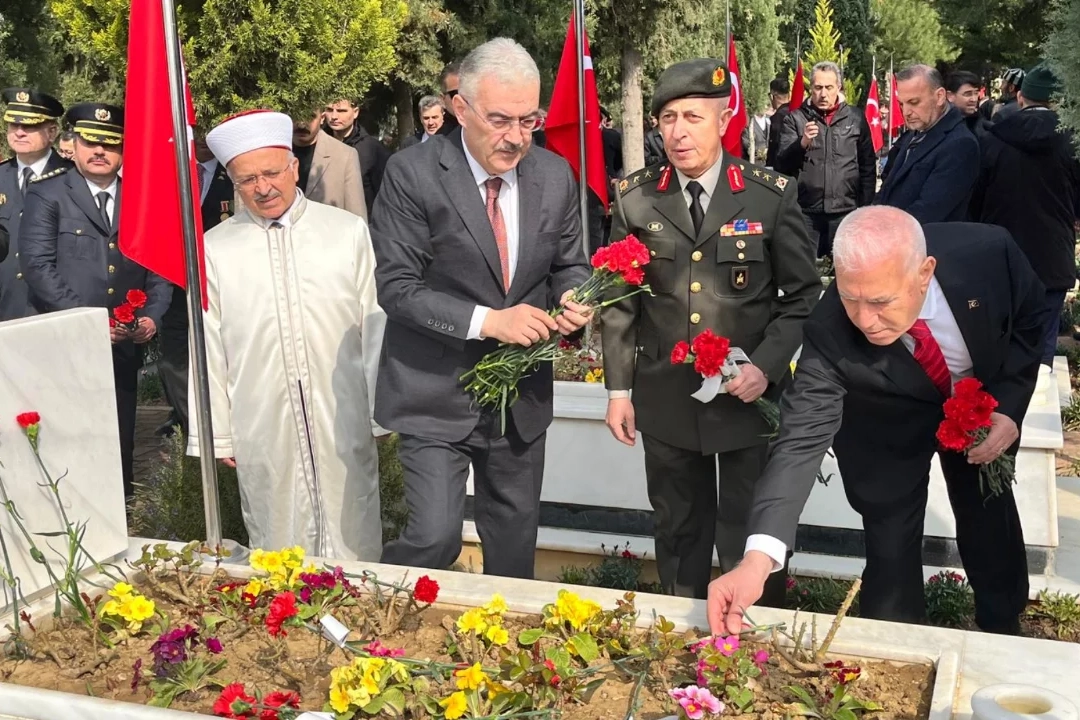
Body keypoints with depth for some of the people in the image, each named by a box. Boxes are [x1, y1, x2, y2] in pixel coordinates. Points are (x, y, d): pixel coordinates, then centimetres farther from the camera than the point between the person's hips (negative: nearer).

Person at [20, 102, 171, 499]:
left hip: (125, 345, 3)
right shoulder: (46, 194, -1)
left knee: (121, 440, 11)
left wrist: (152, 315, -5)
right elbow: (37, 264, -9)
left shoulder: (141, 197, 9)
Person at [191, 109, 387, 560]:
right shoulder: (214, 250, 2)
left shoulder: (348, 232, 2)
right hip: (262, 432, 1)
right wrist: (216, 434, 4)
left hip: (344, 423, 0)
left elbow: (375, 326, 3)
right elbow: (207, 350, 5)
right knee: (277, 557, 10)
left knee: (354, 548, 8)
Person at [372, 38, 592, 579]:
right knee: (436, 538, -7)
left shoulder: (555, 175, 0)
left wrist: (571, 299, -12)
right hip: (437, 394, -4)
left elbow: (567, 265, 11)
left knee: (515, 540, 17)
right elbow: (397, 287, -15)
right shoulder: (413, 174, -14)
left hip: (522, 394, 5)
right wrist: (488, 321, -25)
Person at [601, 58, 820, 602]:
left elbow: (802, 295, -1)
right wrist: (619, 389, 3)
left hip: (750, 395, -2)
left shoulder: (771, 196, -5)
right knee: (679, 535, 17)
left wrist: (767, 365, -14)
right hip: (666, 399, 2)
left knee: (751, 544, 9)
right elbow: (620, 301, 5)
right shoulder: (636, 199, 0)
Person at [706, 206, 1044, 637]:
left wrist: (1009, 404, -25)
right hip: (889, 428, -2)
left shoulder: (988, 252, -35)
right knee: (891, 548, -1)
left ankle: (1004, 642, 44)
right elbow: (803, 436, -41)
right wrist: (758, 558, -52)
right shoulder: (830, 332, -39)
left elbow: (1030, 318, -13)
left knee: (992, 522, 17)